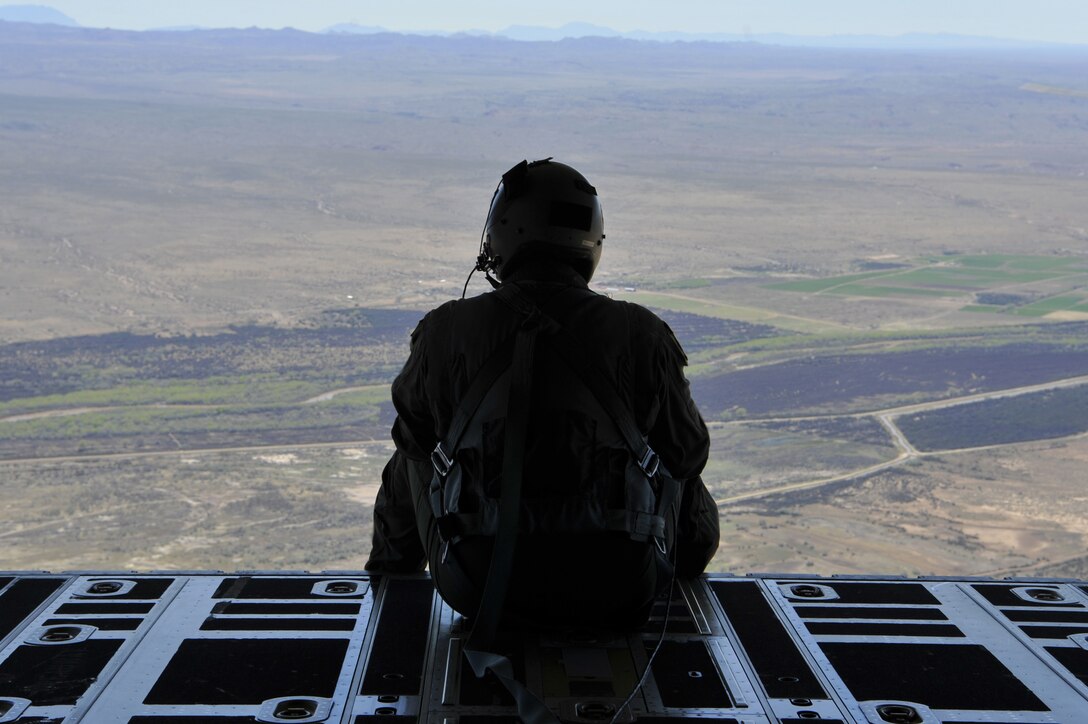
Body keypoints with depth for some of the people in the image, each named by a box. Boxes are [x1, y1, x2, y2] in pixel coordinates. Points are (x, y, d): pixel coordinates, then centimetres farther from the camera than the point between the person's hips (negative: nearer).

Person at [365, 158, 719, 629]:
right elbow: (686, 453, 4)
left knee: (410, 463, 29)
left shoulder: (447, 330, -7)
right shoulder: (641, 334, -8)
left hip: (479, 590, 0)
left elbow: (413, 432, 11)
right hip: (618, 595, 0)